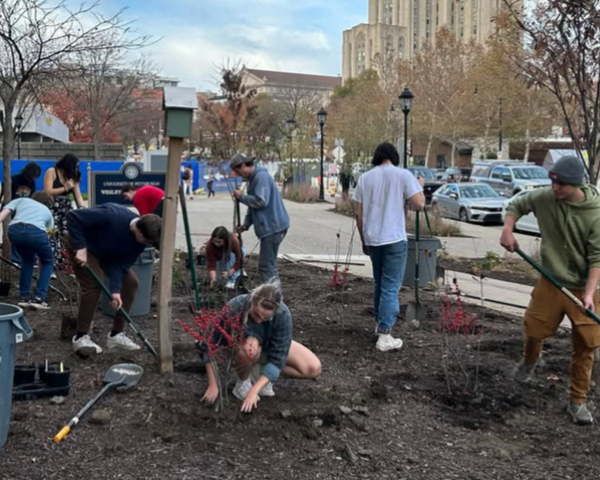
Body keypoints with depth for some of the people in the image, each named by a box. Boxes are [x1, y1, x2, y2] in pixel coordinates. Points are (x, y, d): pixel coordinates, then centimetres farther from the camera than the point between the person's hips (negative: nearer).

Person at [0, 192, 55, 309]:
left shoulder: (21, 200, 36)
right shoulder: (47, 211, 37)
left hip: (14, 230, 2)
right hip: (36, 231, -2)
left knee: (27, 260, 31)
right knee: (48, 262, 25)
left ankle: (23, 297, 28)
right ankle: (39, 298, 13)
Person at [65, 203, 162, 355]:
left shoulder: (139, 241, -20)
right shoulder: (112, 216, -40)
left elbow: (120, 263, -17)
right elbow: (73, 217, -35)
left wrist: (115, 290, -30)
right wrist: (80, 247, -36)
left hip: (108, 252, 7)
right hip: (83, 246, -7)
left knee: (130, 282, -3)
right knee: (93, 285, -21)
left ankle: (116, 334, 6)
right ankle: (80, 337, -9)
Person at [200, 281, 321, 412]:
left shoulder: (282, 315, -35)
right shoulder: (234, 308, -36)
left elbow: (277, 358, -32)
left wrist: (254, 391, -38)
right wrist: (213, 385, -28)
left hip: (272, 345, 2)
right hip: (241, 342, -2)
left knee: (313, 368, -16)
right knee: (249, 348, -39)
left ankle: (259, 370, -1)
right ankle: (242, 383, -10)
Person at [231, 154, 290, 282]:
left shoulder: (261, 176, -14)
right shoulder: (253, 178, 17)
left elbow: (261, 201, -25)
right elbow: (252, 205, 21)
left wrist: (241, 197, -12)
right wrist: (246, 224, 10)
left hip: (272, 227, -10)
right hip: (270, 227, 10)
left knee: (266, 266, -9)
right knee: (268, 265, 16)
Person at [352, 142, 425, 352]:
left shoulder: (365, 178, 8)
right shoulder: (403, 175, -4)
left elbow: (358, 212, 7)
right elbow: (419, 204, -10)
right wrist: (419, 186, 10)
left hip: (372, 239, 5)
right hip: (394, 239, -4)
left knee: (379, 284, 20)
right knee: (390, 287, -3)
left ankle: (380, 324, 31)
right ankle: (384, 335, -7)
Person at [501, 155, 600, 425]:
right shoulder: (544, 198, -11)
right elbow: (516, 205, 9)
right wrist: (508, 230, -8)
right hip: (551, 283, 2)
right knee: (534, 330, 10)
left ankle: (578, 402, 16)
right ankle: (529, 361, 46)